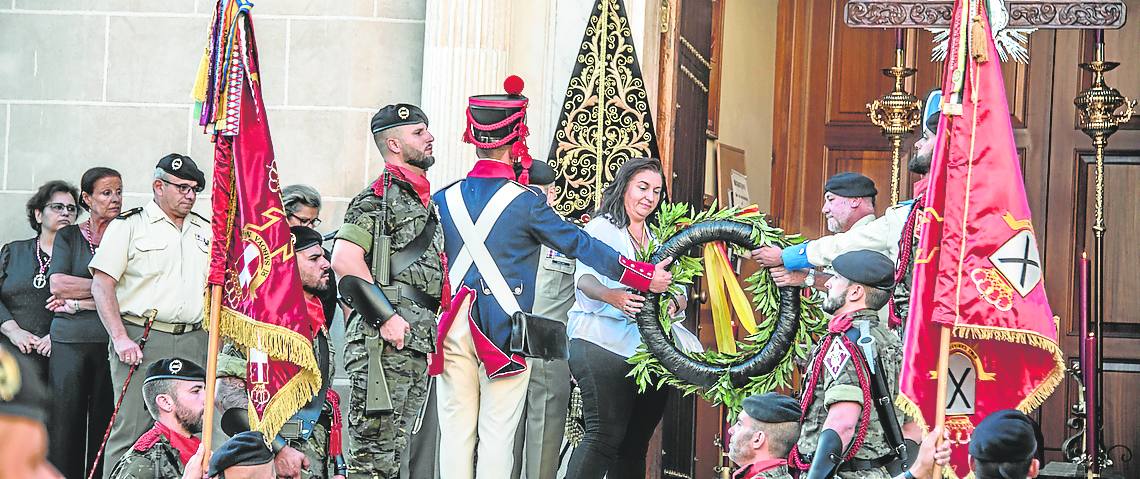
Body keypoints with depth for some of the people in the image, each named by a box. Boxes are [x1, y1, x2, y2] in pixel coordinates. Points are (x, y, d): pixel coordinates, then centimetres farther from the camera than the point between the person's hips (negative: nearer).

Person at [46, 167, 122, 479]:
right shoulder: (68, 236, 12)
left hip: (111, 338, 0)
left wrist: (76, 301, -5)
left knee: (105, 420, -3)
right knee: (66, 420, -3)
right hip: (70, 339, 1)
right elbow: (57, 284, -2)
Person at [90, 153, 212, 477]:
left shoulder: (206, 232, 18)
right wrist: (120, 338, -13)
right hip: (141, 340, -5)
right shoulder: (129, 226, 2)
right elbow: (101, 284, -4)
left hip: (193, 342, 5)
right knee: (131, 431, -9)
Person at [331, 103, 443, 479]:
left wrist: (430, 329, 20)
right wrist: (385, 317, -21)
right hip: (382, 341, -9)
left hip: (416, 344, 9)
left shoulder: (424, 202, 22)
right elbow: (344, 260, -18)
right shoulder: (380, 196, -7)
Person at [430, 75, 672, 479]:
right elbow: (580, 245, -5)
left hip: (454, 326, 3)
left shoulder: (444, 199, 4)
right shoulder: (526, 202, -7)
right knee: (497, 434, 1)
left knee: (456, 430, 7)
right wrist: (645, 276, 1)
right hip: (504, 331, -3)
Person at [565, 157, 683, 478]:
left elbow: (680, 291, 10)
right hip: (603, 341, -6)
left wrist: (673, 303, -16)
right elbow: (584, 277, -14)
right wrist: (612, 296, -37)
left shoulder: (660, 239, 21)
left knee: (634, 445, 4)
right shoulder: (602, 228, 3)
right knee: (605, 436, -15)